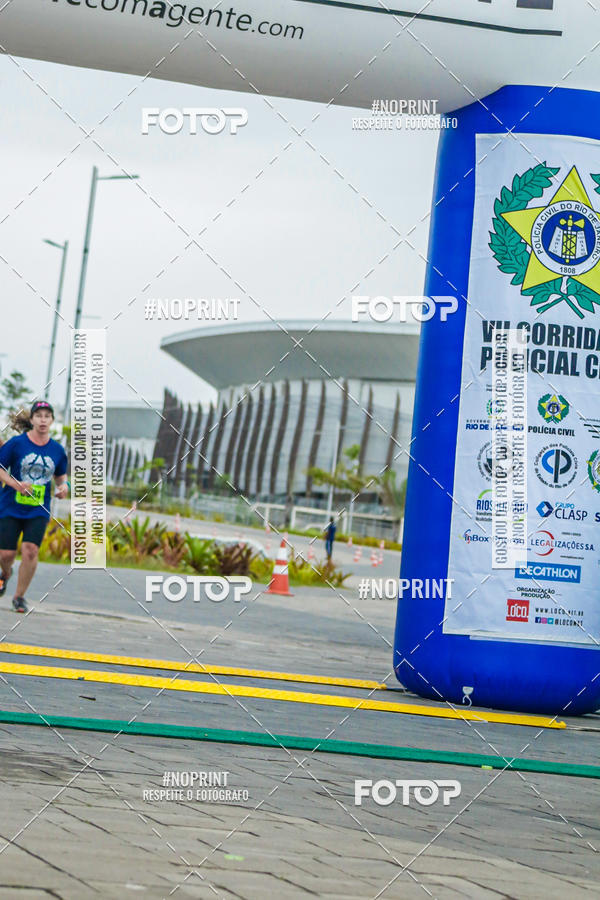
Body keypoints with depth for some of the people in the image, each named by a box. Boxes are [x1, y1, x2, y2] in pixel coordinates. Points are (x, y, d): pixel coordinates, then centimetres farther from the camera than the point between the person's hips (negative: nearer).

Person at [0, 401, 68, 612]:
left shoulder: (57, 450, 5)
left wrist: (64, 485, -2)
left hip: (38, 511, 1)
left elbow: (61, 475, 20)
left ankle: (19, 596, 1)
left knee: (30, 551, -16)